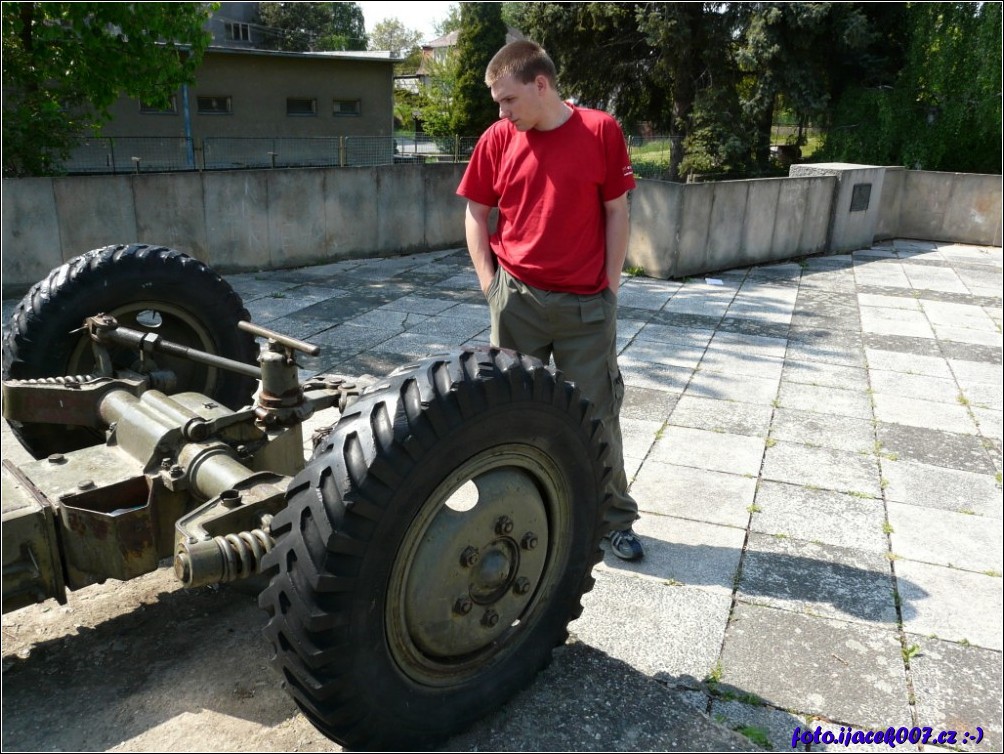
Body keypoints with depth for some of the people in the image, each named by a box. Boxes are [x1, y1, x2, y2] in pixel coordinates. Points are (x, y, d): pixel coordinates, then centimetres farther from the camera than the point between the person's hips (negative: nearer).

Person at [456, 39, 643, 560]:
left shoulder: (600, 131, -5)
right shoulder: (497, 140, 1)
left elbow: (616, 212, 0)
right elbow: (476, 213, 8)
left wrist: (610, 286, -2)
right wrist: (489, 283, 1)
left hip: (587, 304, -2)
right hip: (517, 300, 2)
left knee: (598, 414, 8)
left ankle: (615, 518, 25)